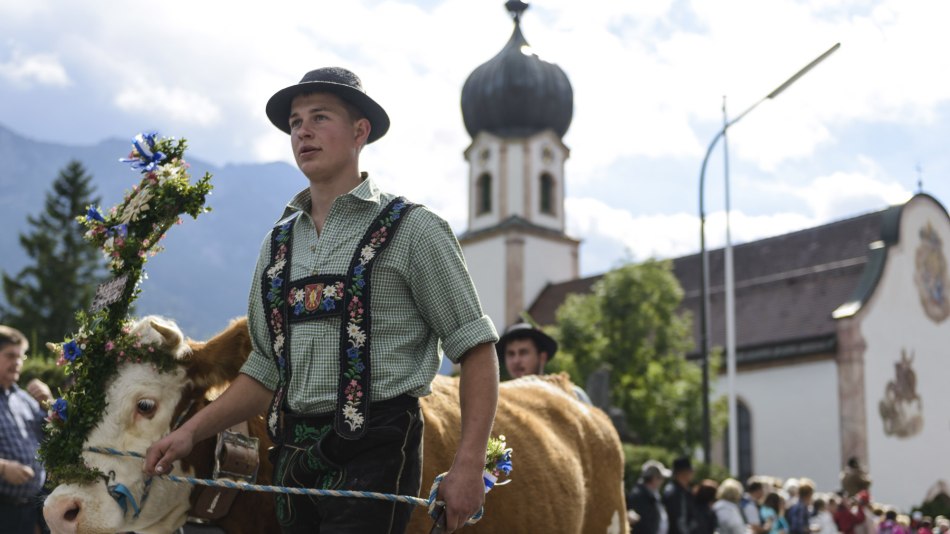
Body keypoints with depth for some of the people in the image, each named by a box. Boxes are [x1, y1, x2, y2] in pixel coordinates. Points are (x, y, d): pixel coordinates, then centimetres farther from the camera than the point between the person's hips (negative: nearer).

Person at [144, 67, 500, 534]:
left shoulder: (411, 229, -2)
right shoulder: (280, 242, 15)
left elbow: (476, 349, -6)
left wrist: (469, 465, -15)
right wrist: (191, 431, 8)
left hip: (373, 459, -6)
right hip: (293, 460, 6)